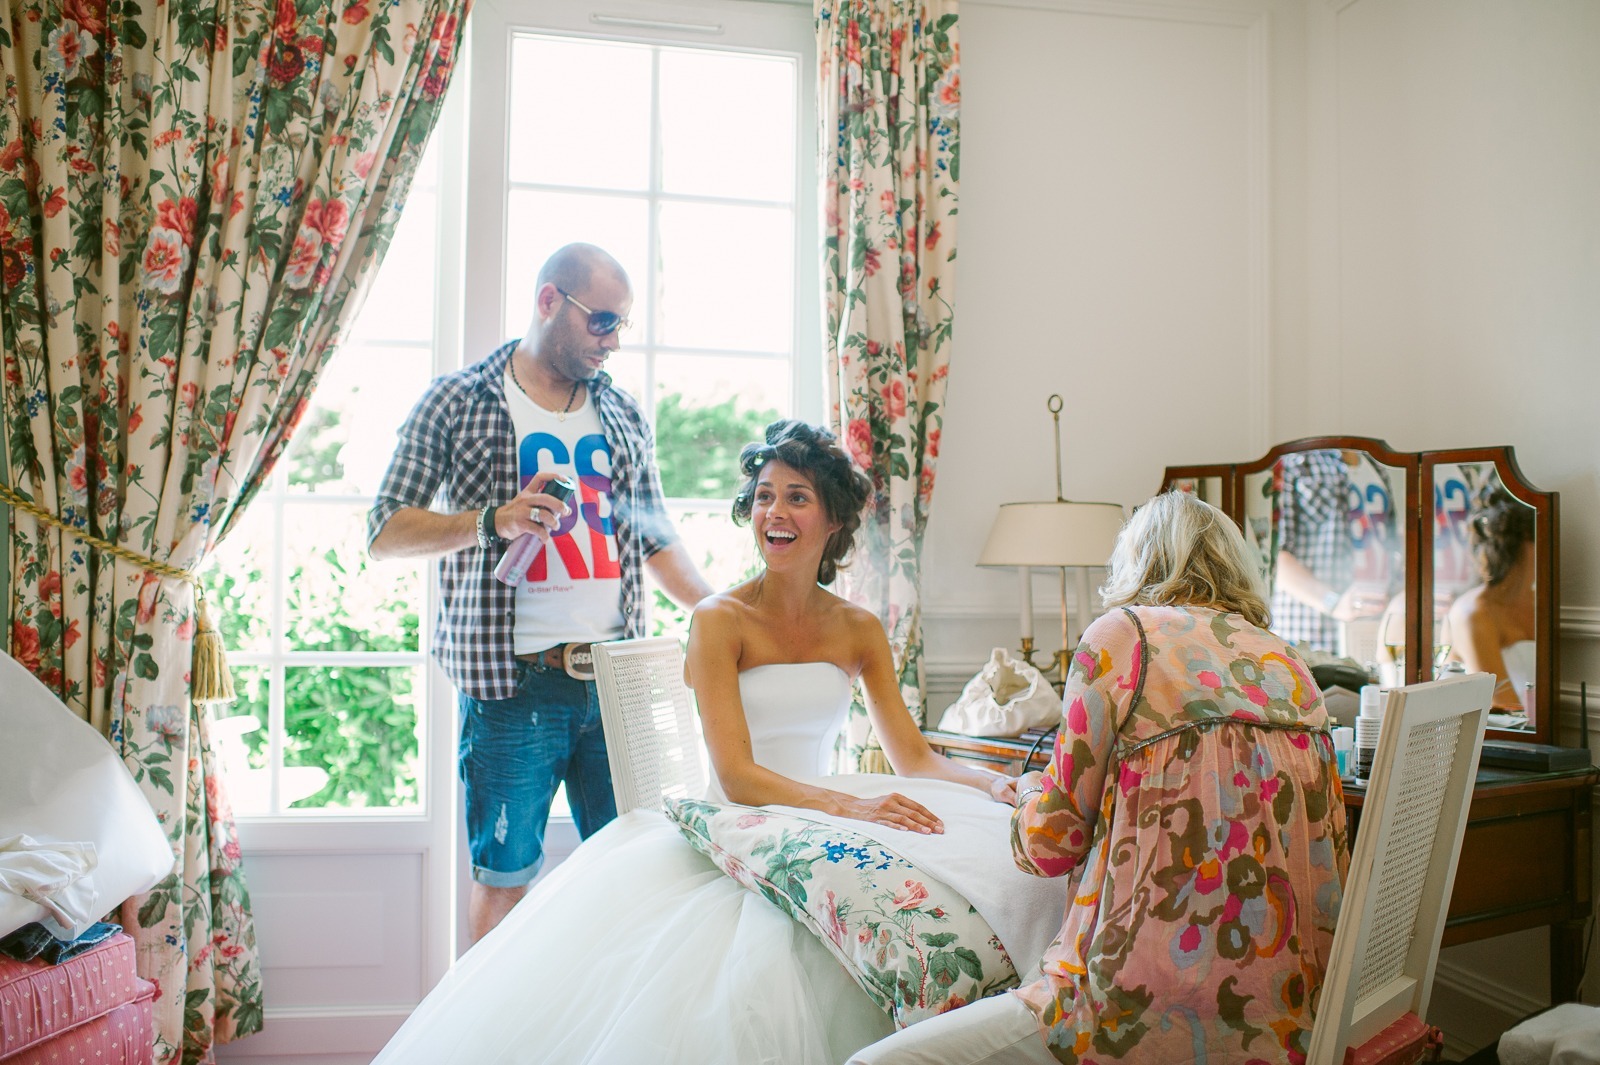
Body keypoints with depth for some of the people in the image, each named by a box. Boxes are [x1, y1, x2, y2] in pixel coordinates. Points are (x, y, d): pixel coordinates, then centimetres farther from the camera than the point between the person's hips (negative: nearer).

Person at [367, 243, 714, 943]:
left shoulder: (624, 414, 14)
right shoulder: (458, 401, 2)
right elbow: (385, 534, -1)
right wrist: (493, 521, -17)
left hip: (617, 676, 4)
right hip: (514, 681, -3)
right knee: (504, 875, 6)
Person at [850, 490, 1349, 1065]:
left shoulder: (1121, 636, -6)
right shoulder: (1289, 663, 12)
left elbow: (1052, 841, -4)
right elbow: (1329, 848, 17)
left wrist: (1030, 792, 19)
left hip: (1155, 1011, -8)